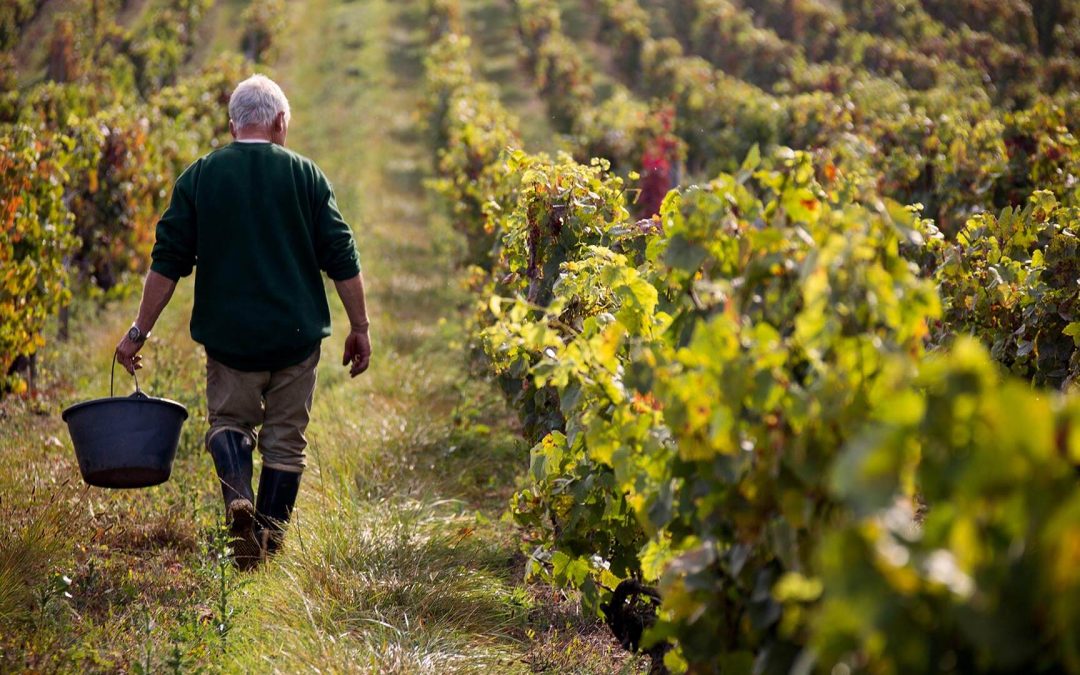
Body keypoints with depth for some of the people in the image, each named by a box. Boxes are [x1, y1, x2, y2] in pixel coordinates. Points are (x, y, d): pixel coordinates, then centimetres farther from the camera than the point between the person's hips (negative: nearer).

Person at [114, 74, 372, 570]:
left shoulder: (199, 176, 0)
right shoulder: (305, 175, 0)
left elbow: (168, 262, -1)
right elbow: (341, 259, -1)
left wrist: (139, 332, 4)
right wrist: (359, 329, 7)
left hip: (229, 336, 0)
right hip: (297, 334, 0)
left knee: (228, 420, 15)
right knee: (285, 436, 11)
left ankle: (238, 497, -12)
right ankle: (270, 540, 11)